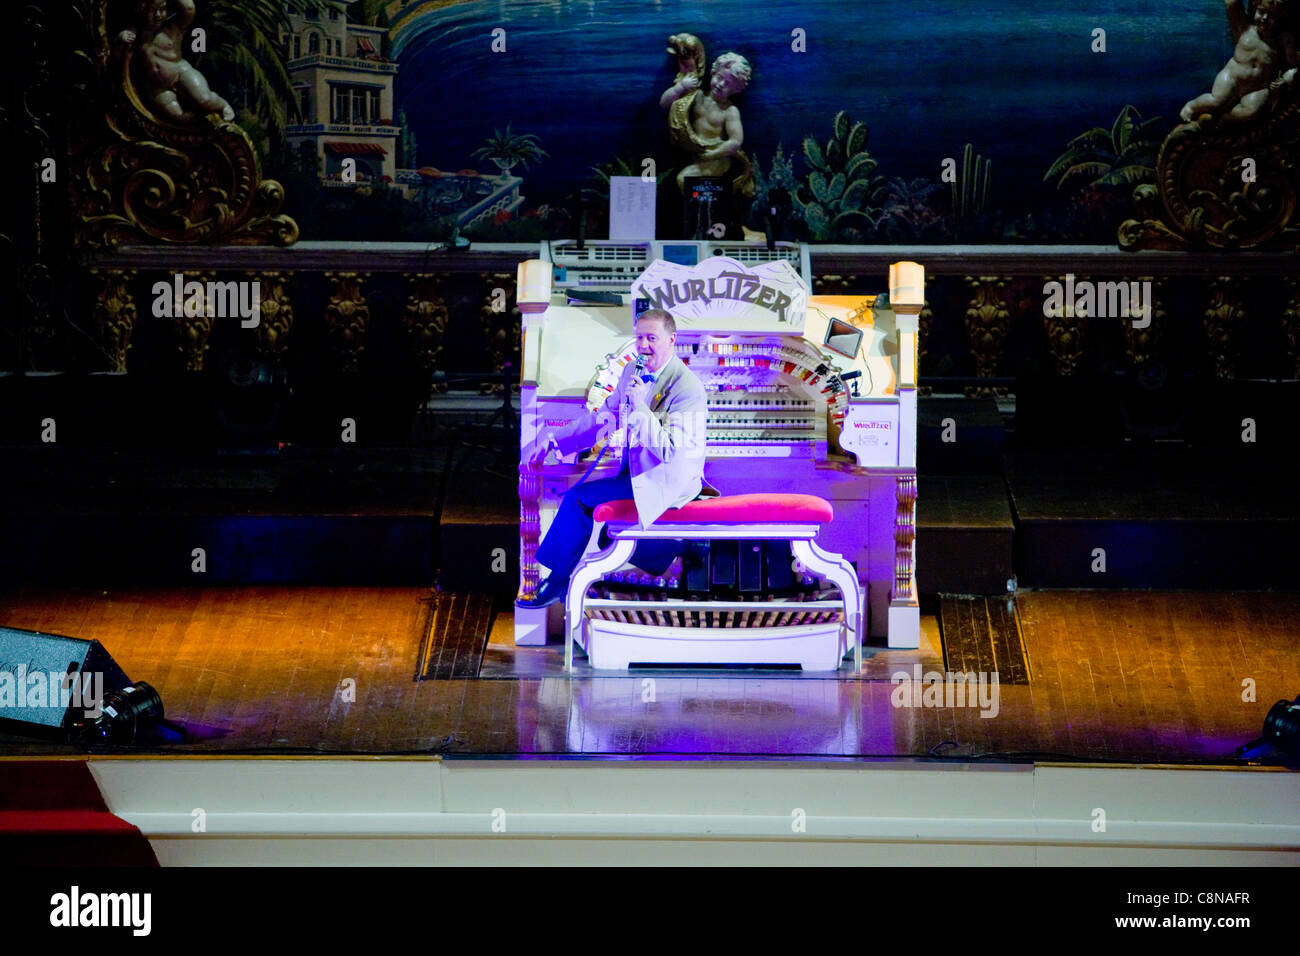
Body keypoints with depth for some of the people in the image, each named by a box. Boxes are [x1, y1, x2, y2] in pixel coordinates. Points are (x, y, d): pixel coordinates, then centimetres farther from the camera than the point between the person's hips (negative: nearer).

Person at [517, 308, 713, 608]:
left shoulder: (689, 388, -20)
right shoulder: (633, 372, 6)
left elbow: (671, 452, -26)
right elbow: (603, 418, 16)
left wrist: (640, 408, -30)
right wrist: (552, 438, 7)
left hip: (670, 482, -9)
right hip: (638, 468, 9)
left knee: (580, 496, -15)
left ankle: (558, 580, -2)